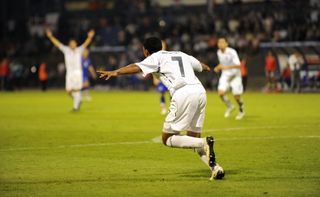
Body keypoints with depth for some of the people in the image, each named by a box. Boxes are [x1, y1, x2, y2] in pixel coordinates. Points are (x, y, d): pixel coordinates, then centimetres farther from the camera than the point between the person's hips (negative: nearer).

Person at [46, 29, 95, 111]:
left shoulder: (79, 50, 3)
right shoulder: (66, 50, 6)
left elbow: (85, 44, -9)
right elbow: (57, 43, 2)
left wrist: (89, 37, -27)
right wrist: (50, 36, -8)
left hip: (78, 72, -2)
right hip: (69, 73, 2)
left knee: (77, 90, -5)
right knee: (69, 90, -1)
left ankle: (75, 106, 2)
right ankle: (78, 100, 26)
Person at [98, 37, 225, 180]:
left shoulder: (156, 57, 13)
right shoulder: (181, 54, 31)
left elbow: (137, 67, -6)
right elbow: (199, 65, 49)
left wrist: (115, 72, -15)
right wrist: (207, 68, 72)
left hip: (183, 94, -7)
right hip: (200, 91, 7)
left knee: (167, 139, 1)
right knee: (193, 137, 19)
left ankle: (204, 143, -17)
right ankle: (214, 167, 3)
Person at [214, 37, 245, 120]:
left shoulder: (231, 52, -20)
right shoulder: (219, 52, 1)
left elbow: (238, 65, -28)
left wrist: (227, 67, -40)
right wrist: (218, 67, 1)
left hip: (235, 75, -5)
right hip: (225, 75, 5)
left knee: (237, 96, -3)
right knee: (221, 93, -15)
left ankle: (241, 111, 27)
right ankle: (230, 107, 12)